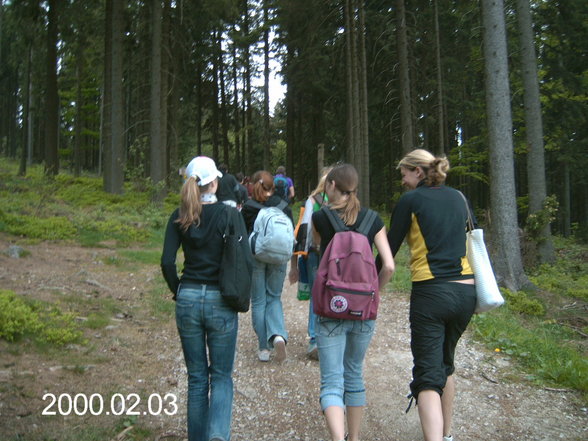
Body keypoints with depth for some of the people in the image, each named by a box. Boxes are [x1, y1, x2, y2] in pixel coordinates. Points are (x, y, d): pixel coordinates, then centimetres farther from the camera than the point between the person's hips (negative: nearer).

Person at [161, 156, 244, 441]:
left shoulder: (179, 217, 1)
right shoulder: (229, 214, -6)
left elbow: (167, 262, -5)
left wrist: (178, 291, 9)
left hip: (188, 299, 3)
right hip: (220, 301, -2)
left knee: (196, 377, 15)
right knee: (221, 375, 10)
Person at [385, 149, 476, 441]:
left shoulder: (411, 200, -4)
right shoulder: (457, 199, 12)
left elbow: (390, 247, 0)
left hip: (430, 293, -6)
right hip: (466, 291, 6)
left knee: (428, 376, -6)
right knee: (445, 364, 24)